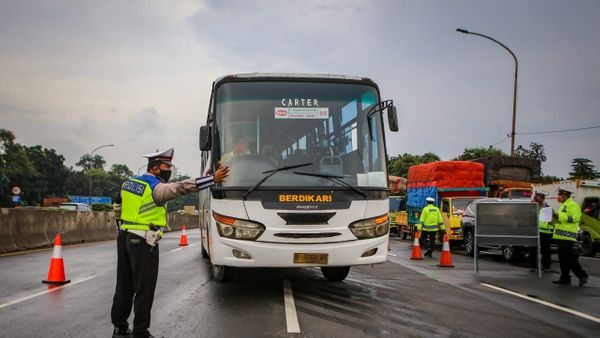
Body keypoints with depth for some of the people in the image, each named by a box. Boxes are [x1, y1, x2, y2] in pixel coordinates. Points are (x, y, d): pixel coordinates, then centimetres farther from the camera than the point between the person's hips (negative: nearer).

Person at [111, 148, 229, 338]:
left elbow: (118, 210, 20)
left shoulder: (129, 183, 12)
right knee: (144, 289, 0)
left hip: (124, 238, 8)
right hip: (143, 243, -8)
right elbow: (182, 187, -26)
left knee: (124, 286, 15)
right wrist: (213, 179, -30)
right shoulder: (156, 188, -13)